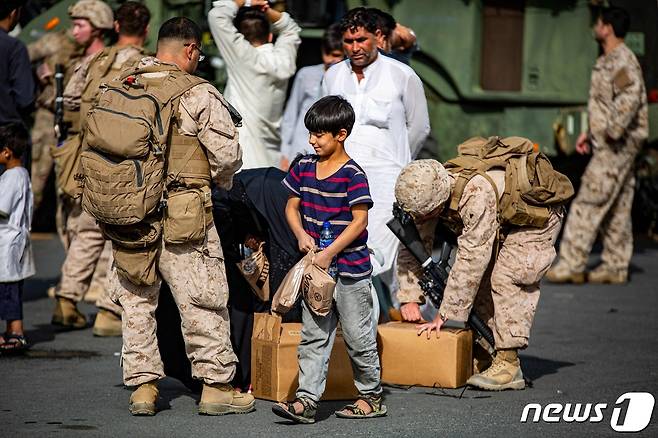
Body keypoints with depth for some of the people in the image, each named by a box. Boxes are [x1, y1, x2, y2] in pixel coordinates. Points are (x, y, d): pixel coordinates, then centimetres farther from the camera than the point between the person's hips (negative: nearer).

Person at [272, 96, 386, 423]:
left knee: (358, 336, 4)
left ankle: (372, 396, 19)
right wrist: (301, 234, -5)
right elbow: (292, 206, 14)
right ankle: (307, 400, 0)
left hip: (349, 268, -6)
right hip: (316, 267, 6)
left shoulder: (352, 174, -13)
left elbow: (359, 221, -16)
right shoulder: (304, 167, 6)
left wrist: (329, 253, -20)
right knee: (313, 336, 2)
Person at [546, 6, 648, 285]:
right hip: (608, 144, 10)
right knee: (616, 208, 11)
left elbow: (630, 97, -28)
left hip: (617, 146, -10)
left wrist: (612, 132, -26)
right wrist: (590, 133, 23)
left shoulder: (622, 60, -14)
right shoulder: (608, 61, 18)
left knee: (588, 203, -11)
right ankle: (615, 267, 14)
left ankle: (572, 265, -11)